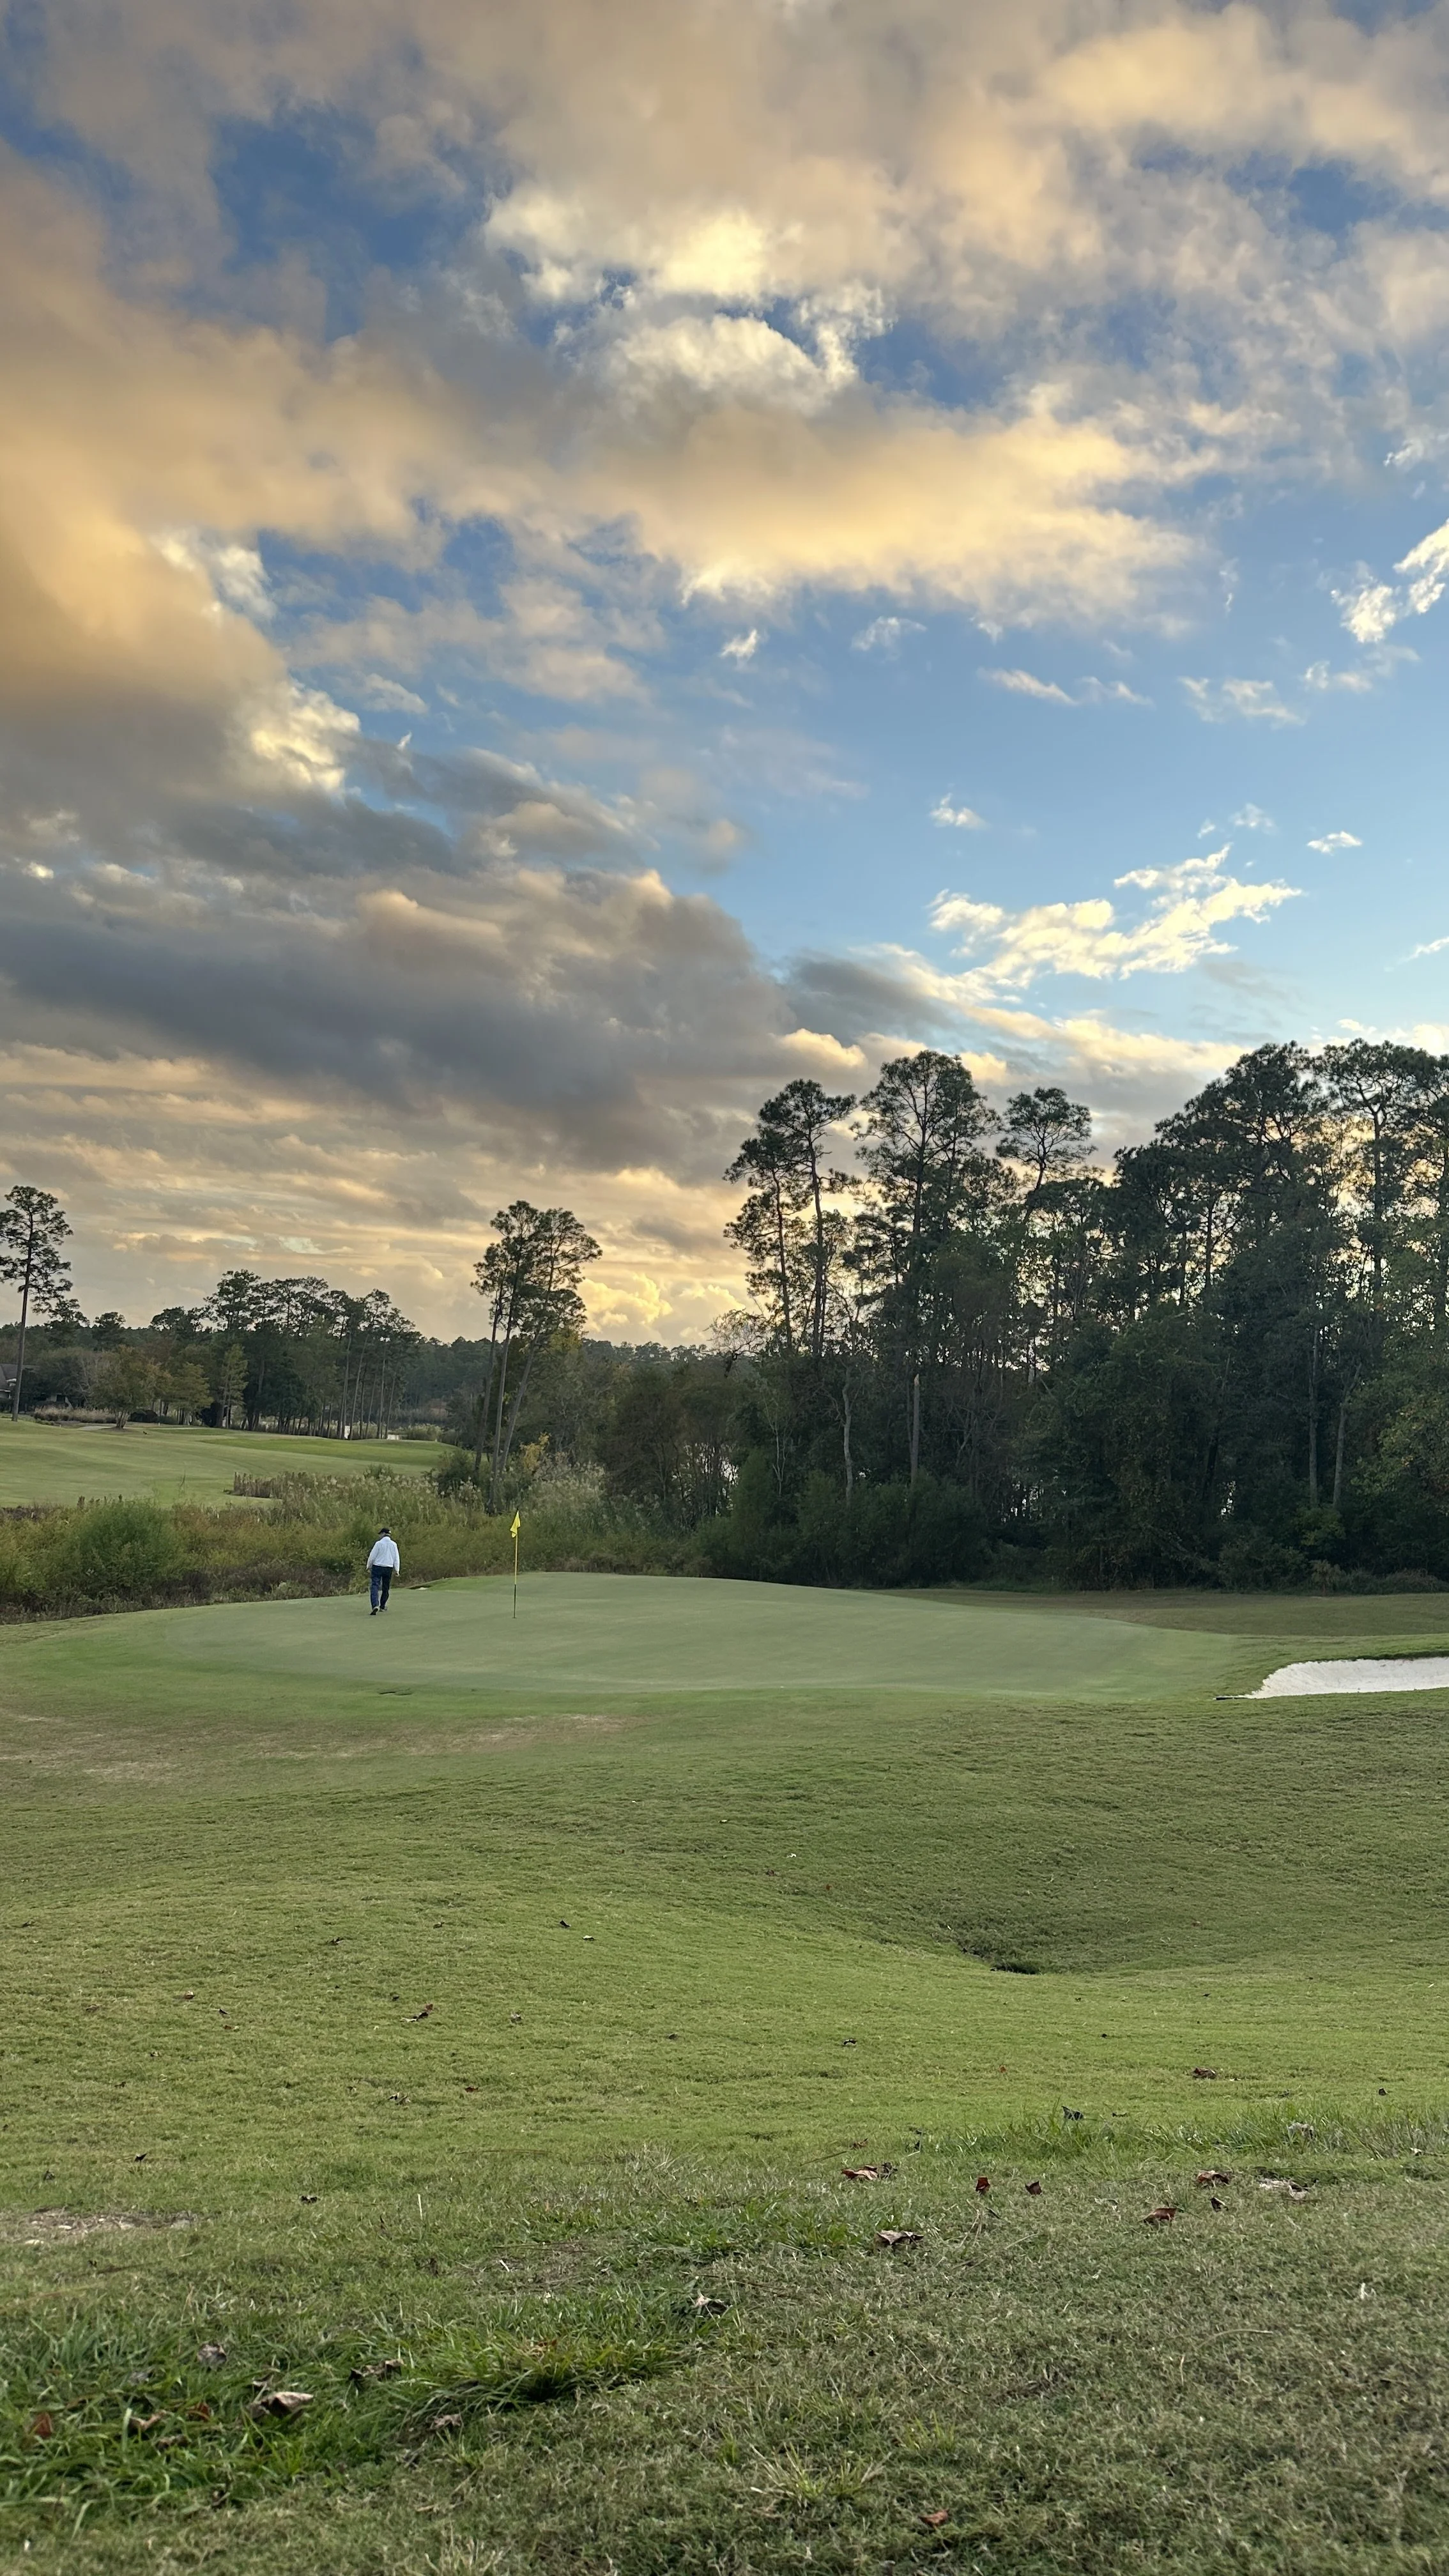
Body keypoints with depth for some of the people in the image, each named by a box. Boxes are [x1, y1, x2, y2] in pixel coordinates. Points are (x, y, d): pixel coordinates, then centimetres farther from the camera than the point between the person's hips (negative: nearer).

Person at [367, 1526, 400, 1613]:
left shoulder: (379, 1543, -8)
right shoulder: (394, 1544, 3)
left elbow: (372, 1556, -5)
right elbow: (396, 1558, 5)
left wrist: (368, 1566, 9)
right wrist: (396, 1570, 10)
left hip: (377, 1567, -4)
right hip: (389, 1568, 4)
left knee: (375, 1587, -8)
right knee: (386, 1588, 16)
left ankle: (375, 1605, -26)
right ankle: (383, 1606, 26)